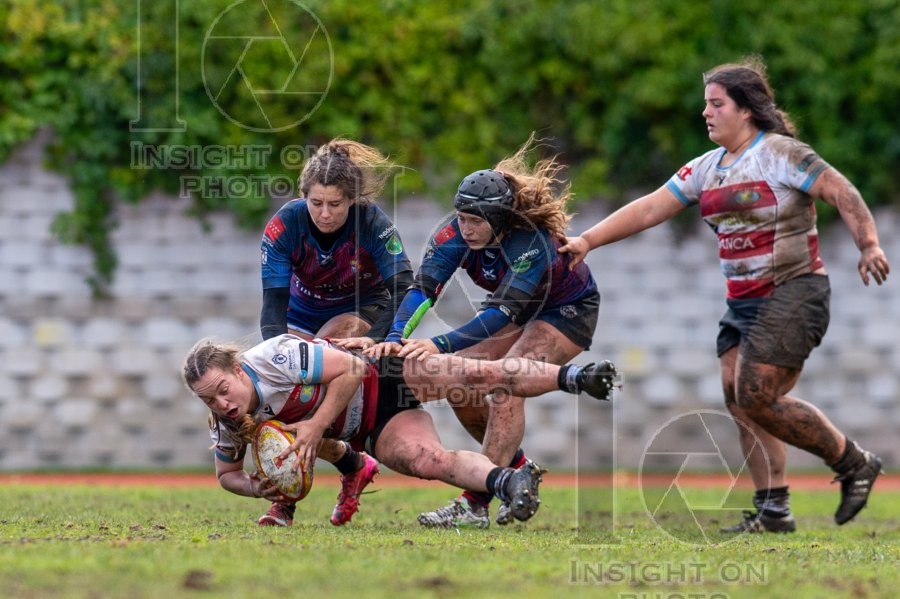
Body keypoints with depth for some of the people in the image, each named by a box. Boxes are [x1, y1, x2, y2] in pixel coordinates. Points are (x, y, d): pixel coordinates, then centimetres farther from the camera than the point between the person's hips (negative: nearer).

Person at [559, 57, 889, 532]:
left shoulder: (780, 154, -10)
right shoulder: (706, 169, 12)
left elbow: (842, 193, -12)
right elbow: (648, 209, 12)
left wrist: (868, 245, -21)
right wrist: (587, 240, 6)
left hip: (793, 293, -8)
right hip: (743, 301, 8)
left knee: (756, 399, -15)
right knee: (739, 402, 0)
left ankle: (854, 463, -1)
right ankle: (772, 510, 4)